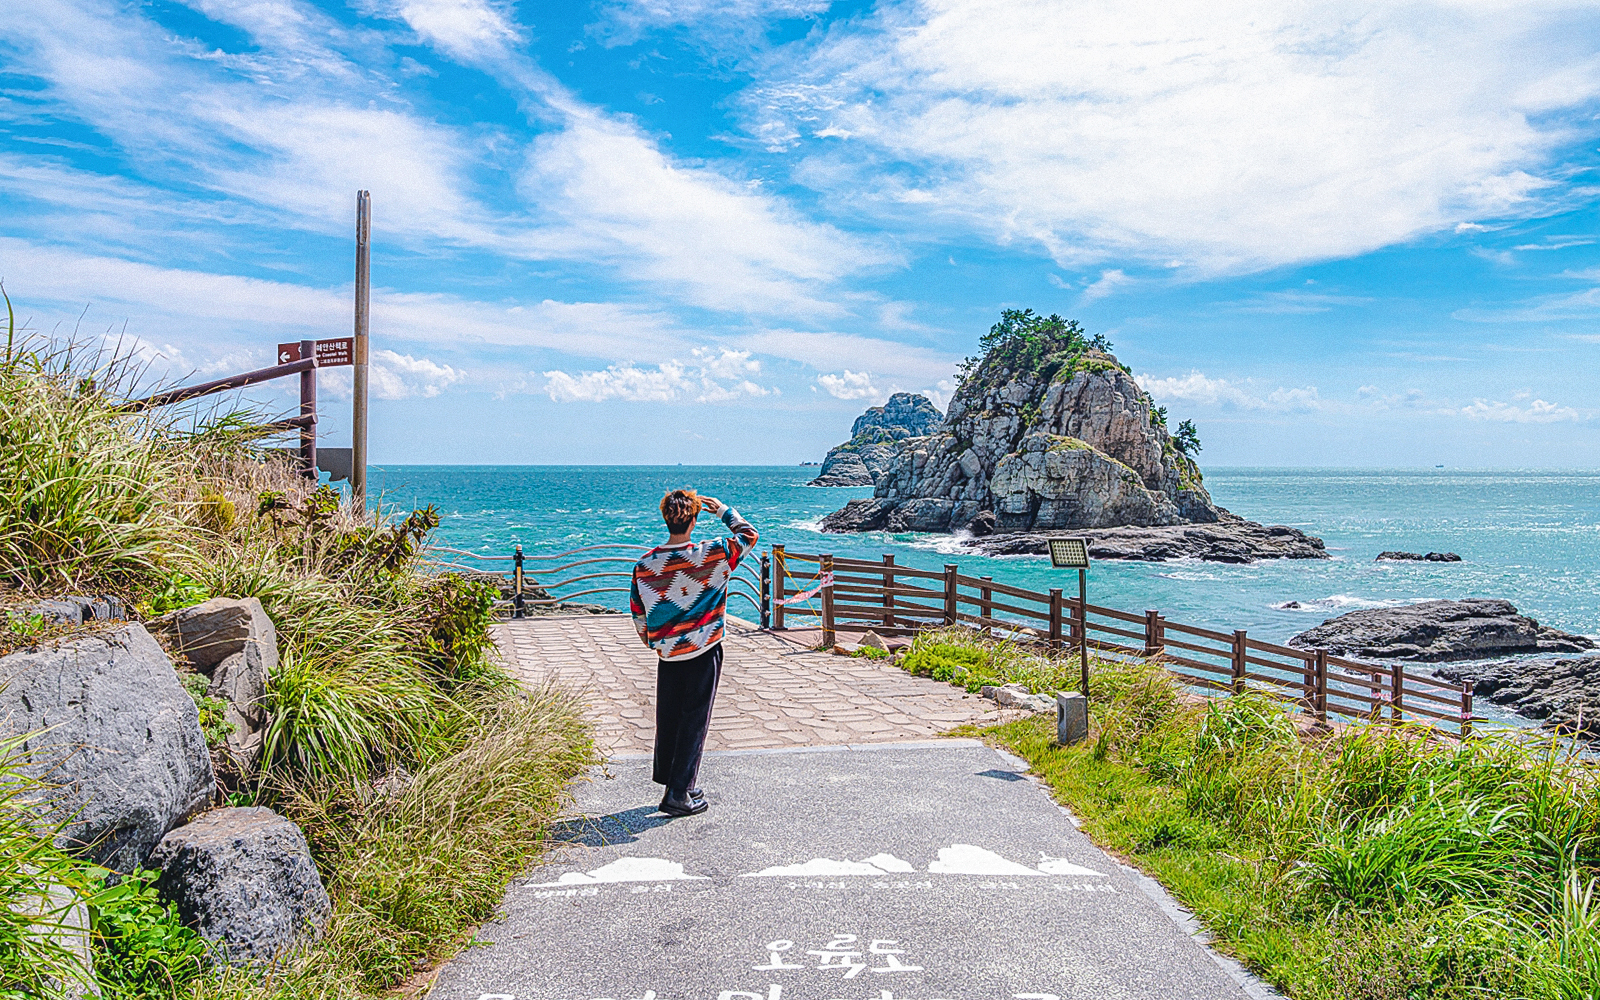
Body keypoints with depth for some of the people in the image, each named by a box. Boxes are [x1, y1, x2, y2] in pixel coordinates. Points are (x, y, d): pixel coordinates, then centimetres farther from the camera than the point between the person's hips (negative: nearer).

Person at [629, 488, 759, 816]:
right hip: (704, 653, -3)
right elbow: (749, 535, 4)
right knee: (694, 721, 3)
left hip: (667, 654, 3)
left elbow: (638, 614, 5)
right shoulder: (714, 555, -14)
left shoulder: (645, 565, -5)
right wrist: (723, 509, 16)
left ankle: (667, 776, 35)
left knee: (668, 718, 17)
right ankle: (678, 795, 5)